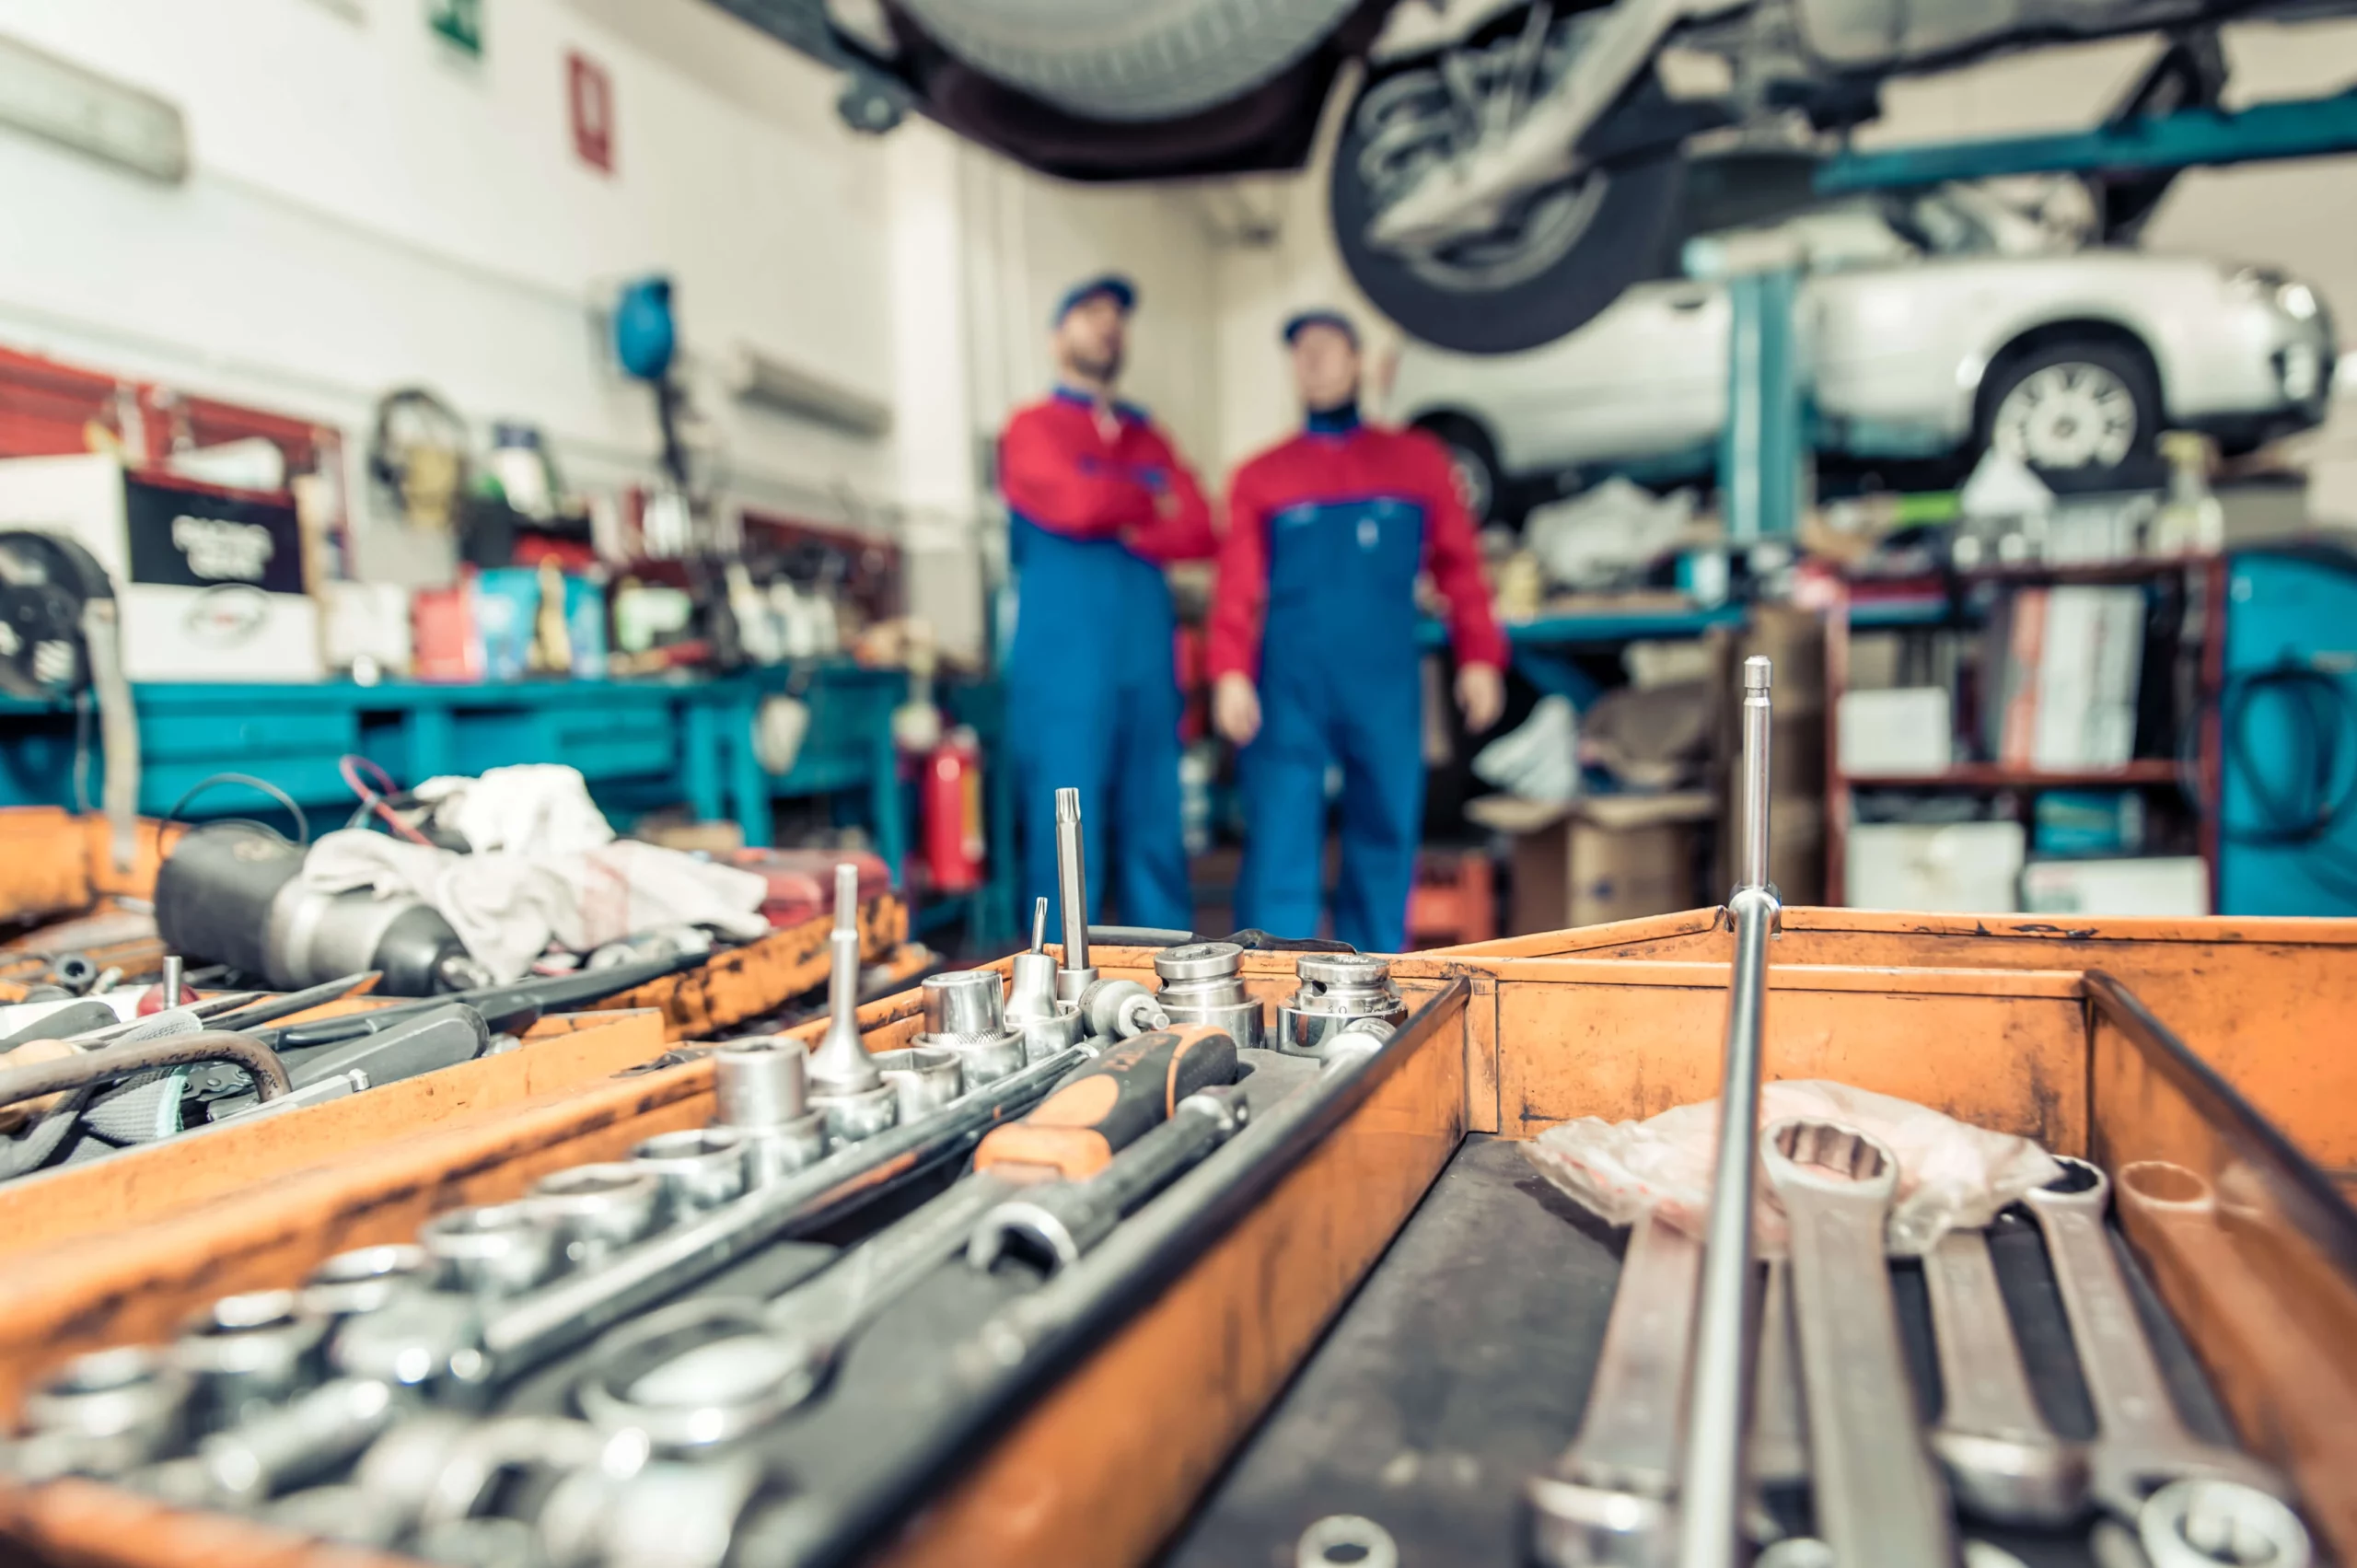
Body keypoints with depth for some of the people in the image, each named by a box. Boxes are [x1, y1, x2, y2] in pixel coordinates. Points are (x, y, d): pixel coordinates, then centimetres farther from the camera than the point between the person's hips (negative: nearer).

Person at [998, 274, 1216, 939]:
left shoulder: (1146, 435, 20)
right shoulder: (1032, 426, 7)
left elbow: (1198, 531, 6)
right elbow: (1075, 503, -12)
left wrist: (1125, 530, -8)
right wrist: (1153, 504, 4)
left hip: (1148, 656, 5)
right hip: (1064, 659, -5)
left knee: (1154, 828, 5)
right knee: (1068, 835, -3)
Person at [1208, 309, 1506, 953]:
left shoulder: (1417, 460, 14)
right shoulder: (1260, 476, 11)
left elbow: (1459, 565, 11)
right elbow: (1237, 586, 3)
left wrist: (1479, 657, 1)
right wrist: (1230, 675, -9)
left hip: (1387, 687, 1)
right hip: (1289, 689, -1)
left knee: (1386, 838, 6)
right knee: (1280, 848, -4)